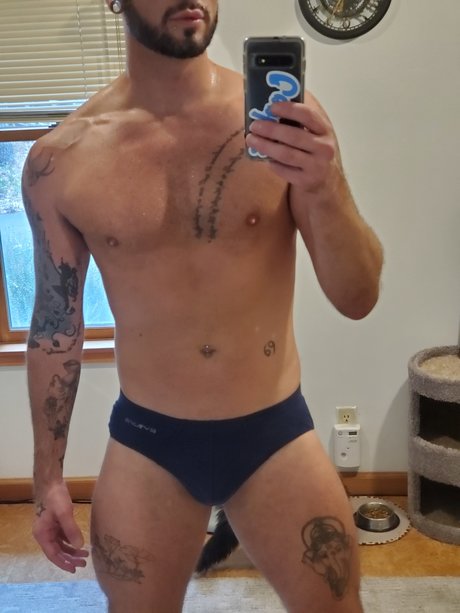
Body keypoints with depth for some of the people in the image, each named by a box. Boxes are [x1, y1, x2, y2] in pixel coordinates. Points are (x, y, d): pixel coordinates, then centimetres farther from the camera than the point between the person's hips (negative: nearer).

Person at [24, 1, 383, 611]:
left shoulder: (285, 115, -9)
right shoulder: (60, 160, -7)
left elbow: (358, 299, -8)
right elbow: (56, 323, 3)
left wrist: (326, 191, -28)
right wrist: (48, 475, 7)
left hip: (275, 432, 0)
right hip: (145, 443, 1)